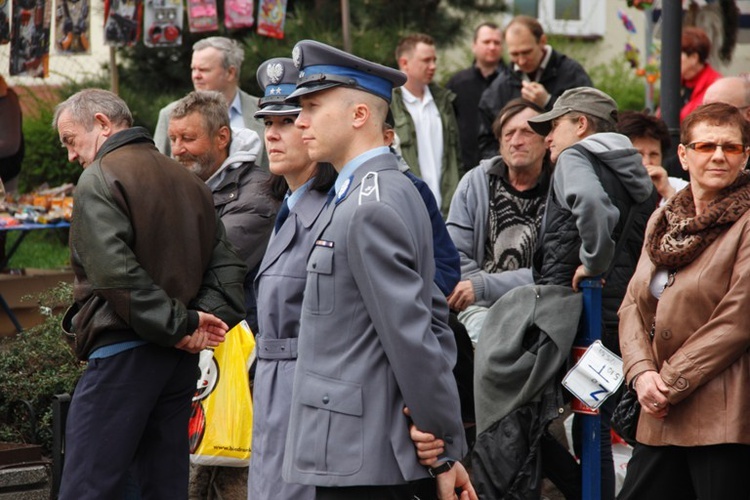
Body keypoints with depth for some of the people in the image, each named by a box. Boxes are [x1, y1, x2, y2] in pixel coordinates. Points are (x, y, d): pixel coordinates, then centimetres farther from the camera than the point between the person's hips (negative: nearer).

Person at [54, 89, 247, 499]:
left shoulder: (99, 178, -8)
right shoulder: (188, 181, 18)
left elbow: (116, 273, -21)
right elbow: (225, 264, 12)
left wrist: (181, 325, -16)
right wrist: (205, 316, -2)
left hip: (123, 352, -8)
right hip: (181, 358, 8)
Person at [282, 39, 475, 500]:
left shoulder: (369, 209, -17)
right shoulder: (394, 192, 13)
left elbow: (413, 337, -19)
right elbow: (434, 316, 14)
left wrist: (445, 452, -13)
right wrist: (448, 446, 10)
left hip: (357, 461, -9)